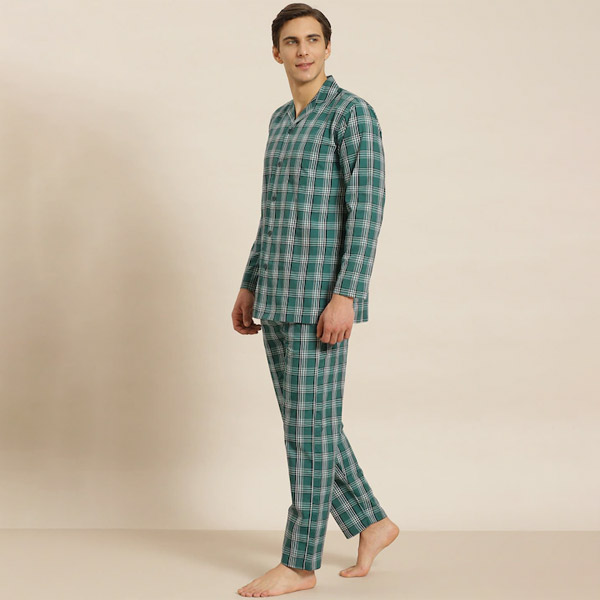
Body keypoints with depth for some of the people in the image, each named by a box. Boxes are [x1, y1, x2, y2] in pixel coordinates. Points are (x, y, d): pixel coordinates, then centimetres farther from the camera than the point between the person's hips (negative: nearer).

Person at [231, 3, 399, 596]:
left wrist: (346, 295, -23)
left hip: (323, 296, -9)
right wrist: (249, 287, 19)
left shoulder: (353, 112, -9)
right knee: (305, 421, 12)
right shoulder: (281, 120, 18)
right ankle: (371, 523, 27)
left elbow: (367, 208, -16)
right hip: (279, 297, 9)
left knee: (310, 425, -3)